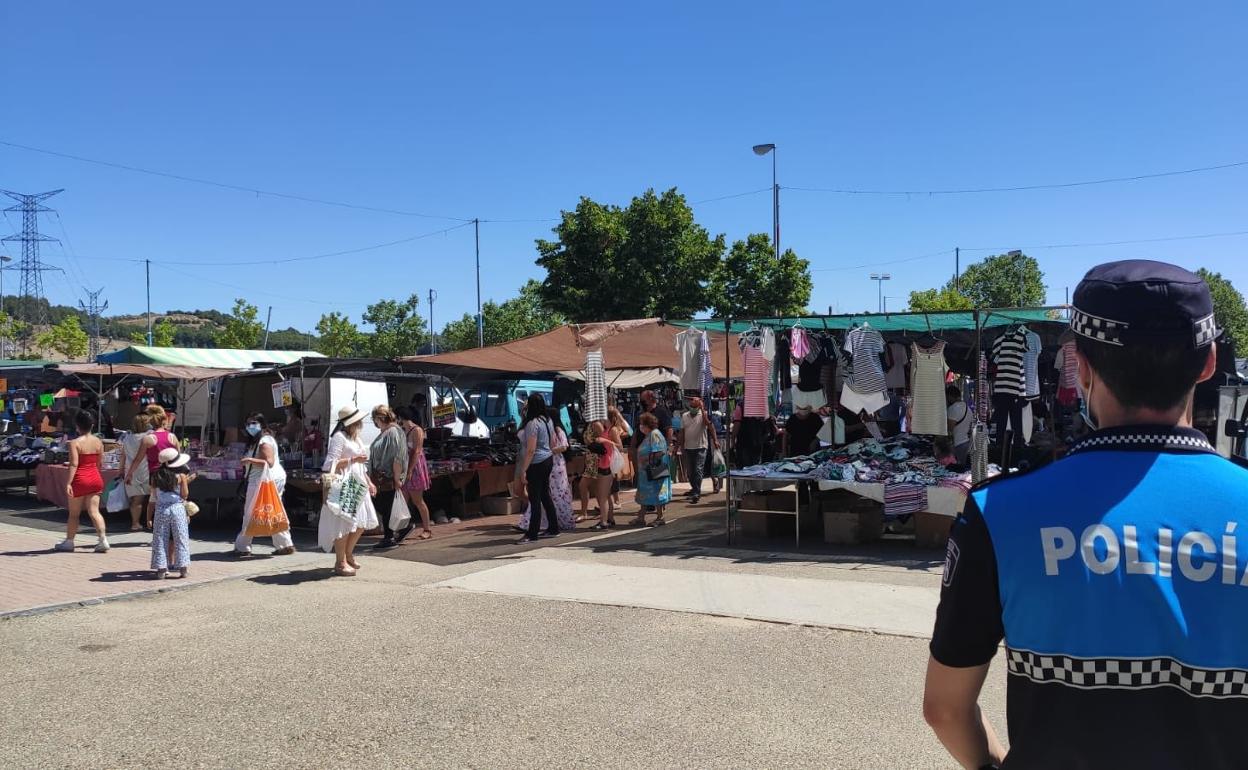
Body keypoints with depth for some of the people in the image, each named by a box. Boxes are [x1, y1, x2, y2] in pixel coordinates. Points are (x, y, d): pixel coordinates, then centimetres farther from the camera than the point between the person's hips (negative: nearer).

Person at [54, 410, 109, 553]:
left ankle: (69, 541, 22)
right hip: (95, 479, 4)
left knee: (74, 513, 10)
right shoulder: (98, 442, 4)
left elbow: (74, 464, -18)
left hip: (80, 480, -4)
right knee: (94, 512, 3)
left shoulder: (75, 443, -11)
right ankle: (103, 540, -8)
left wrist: (68, 483, -19)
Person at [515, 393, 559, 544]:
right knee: (545, 495, 17)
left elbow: (531, 450, -21)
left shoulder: (532, 424, -19)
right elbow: (553, 443, 16)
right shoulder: (548, 421, 7)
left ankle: (532, 534, 0)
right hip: (548, 460, 9)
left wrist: (523, 470, -19)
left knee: (534, 498, -4)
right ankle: (553, 528, 23)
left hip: (537, 464, -9)